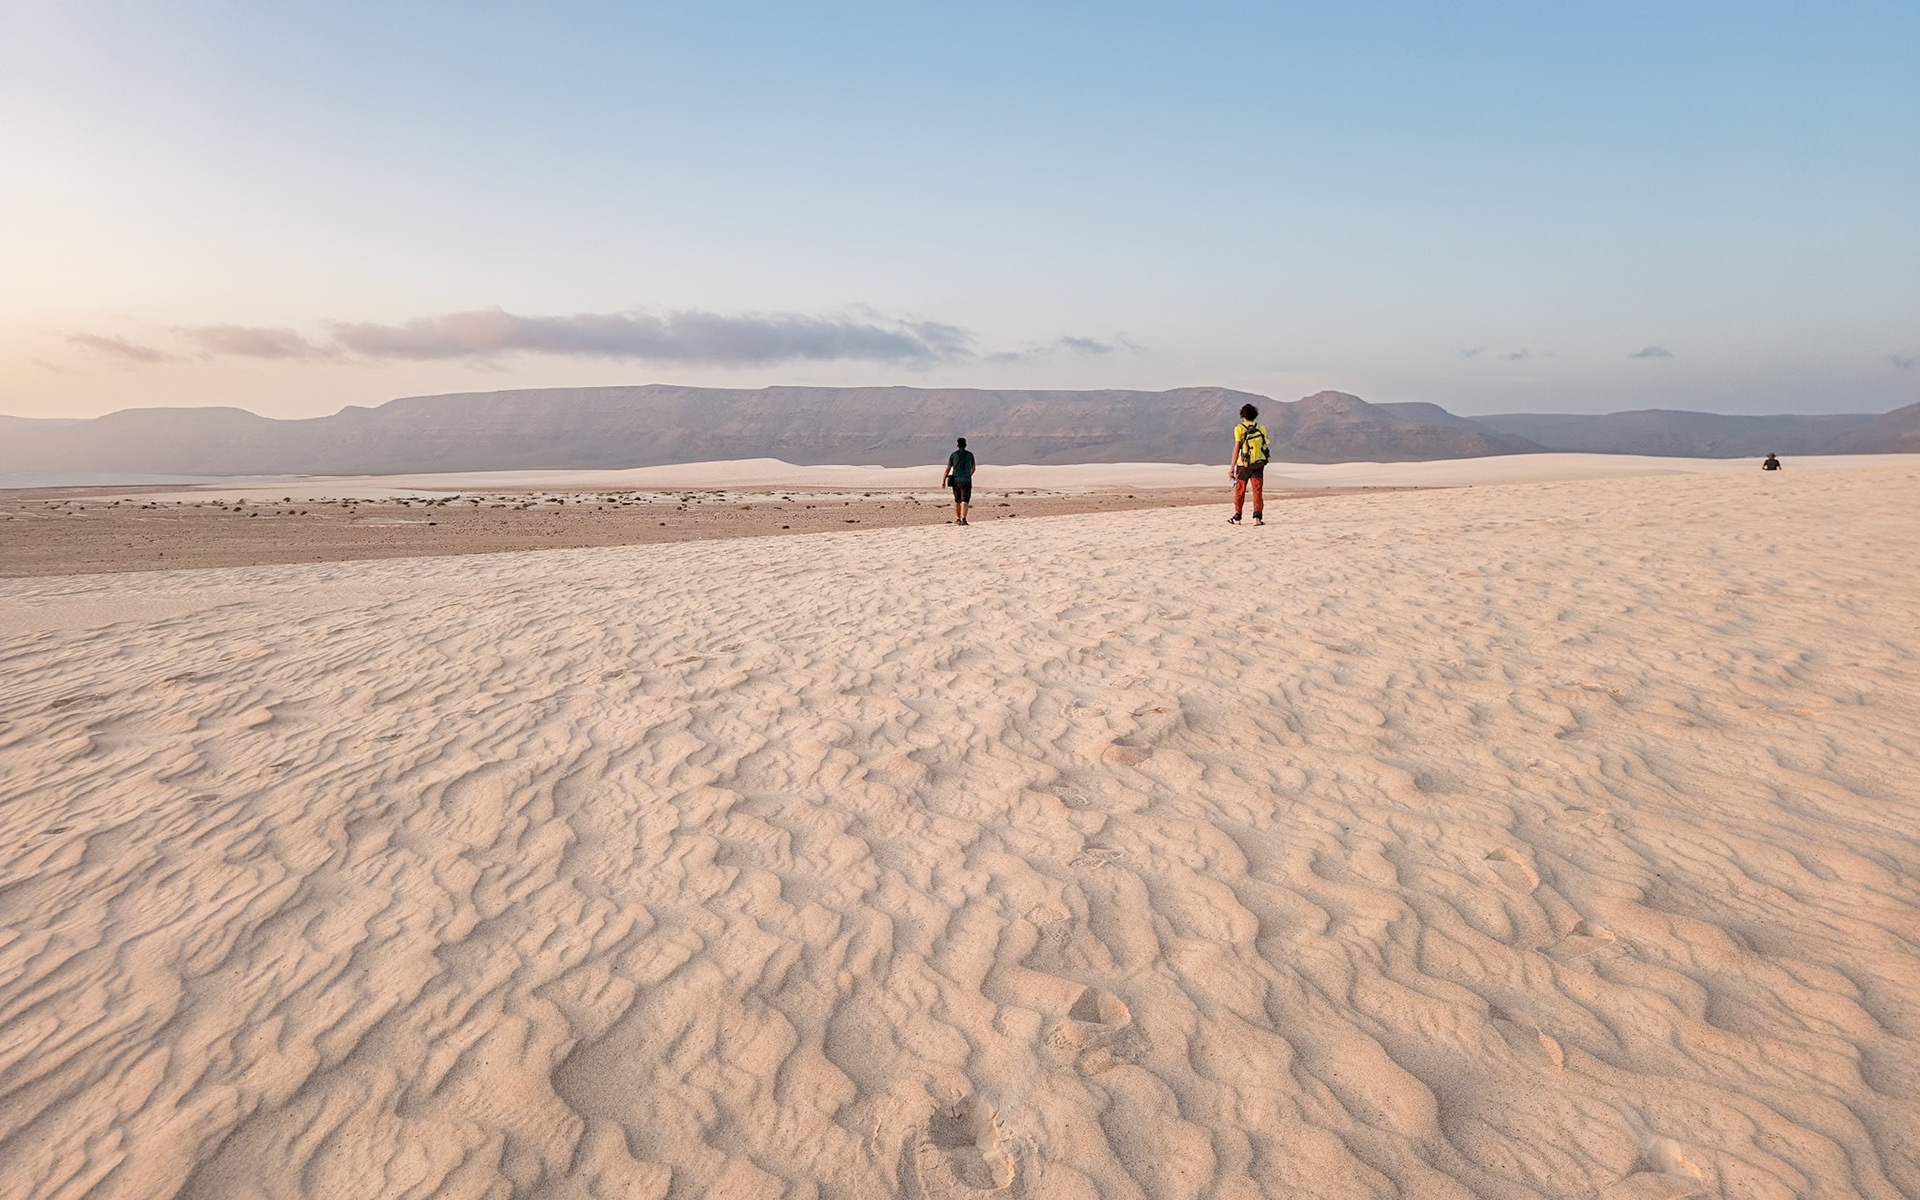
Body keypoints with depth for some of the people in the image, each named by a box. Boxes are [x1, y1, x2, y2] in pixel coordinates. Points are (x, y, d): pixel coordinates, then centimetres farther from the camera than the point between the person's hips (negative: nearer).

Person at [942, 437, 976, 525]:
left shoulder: (953, 455, 2)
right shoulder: (970, 454, 5)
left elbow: (948, 469, -1)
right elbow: (973, 468, 18)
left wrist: (943, 481, 1)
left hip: (955, 480, 2)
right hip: (966, 481, -2)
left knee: (957, 501, 17)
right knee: (964, 501, -9)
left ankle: (958, 519, 24)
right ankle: (963, 519, -26)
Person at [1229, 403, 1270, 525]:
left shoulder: (1239, 428, -4)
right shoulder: (1261, 428, 5)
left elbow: (1237, 448, -9)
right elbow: (1266, 446, 7)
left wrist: (1232, 467, -8)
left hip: (1243, 463, -2)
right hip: (1258, 463, 2)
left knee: (1240, 491, 9)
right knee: (1258, 491, 2)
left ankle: (1237, 518, 17)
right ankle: (1257, 517, -8)